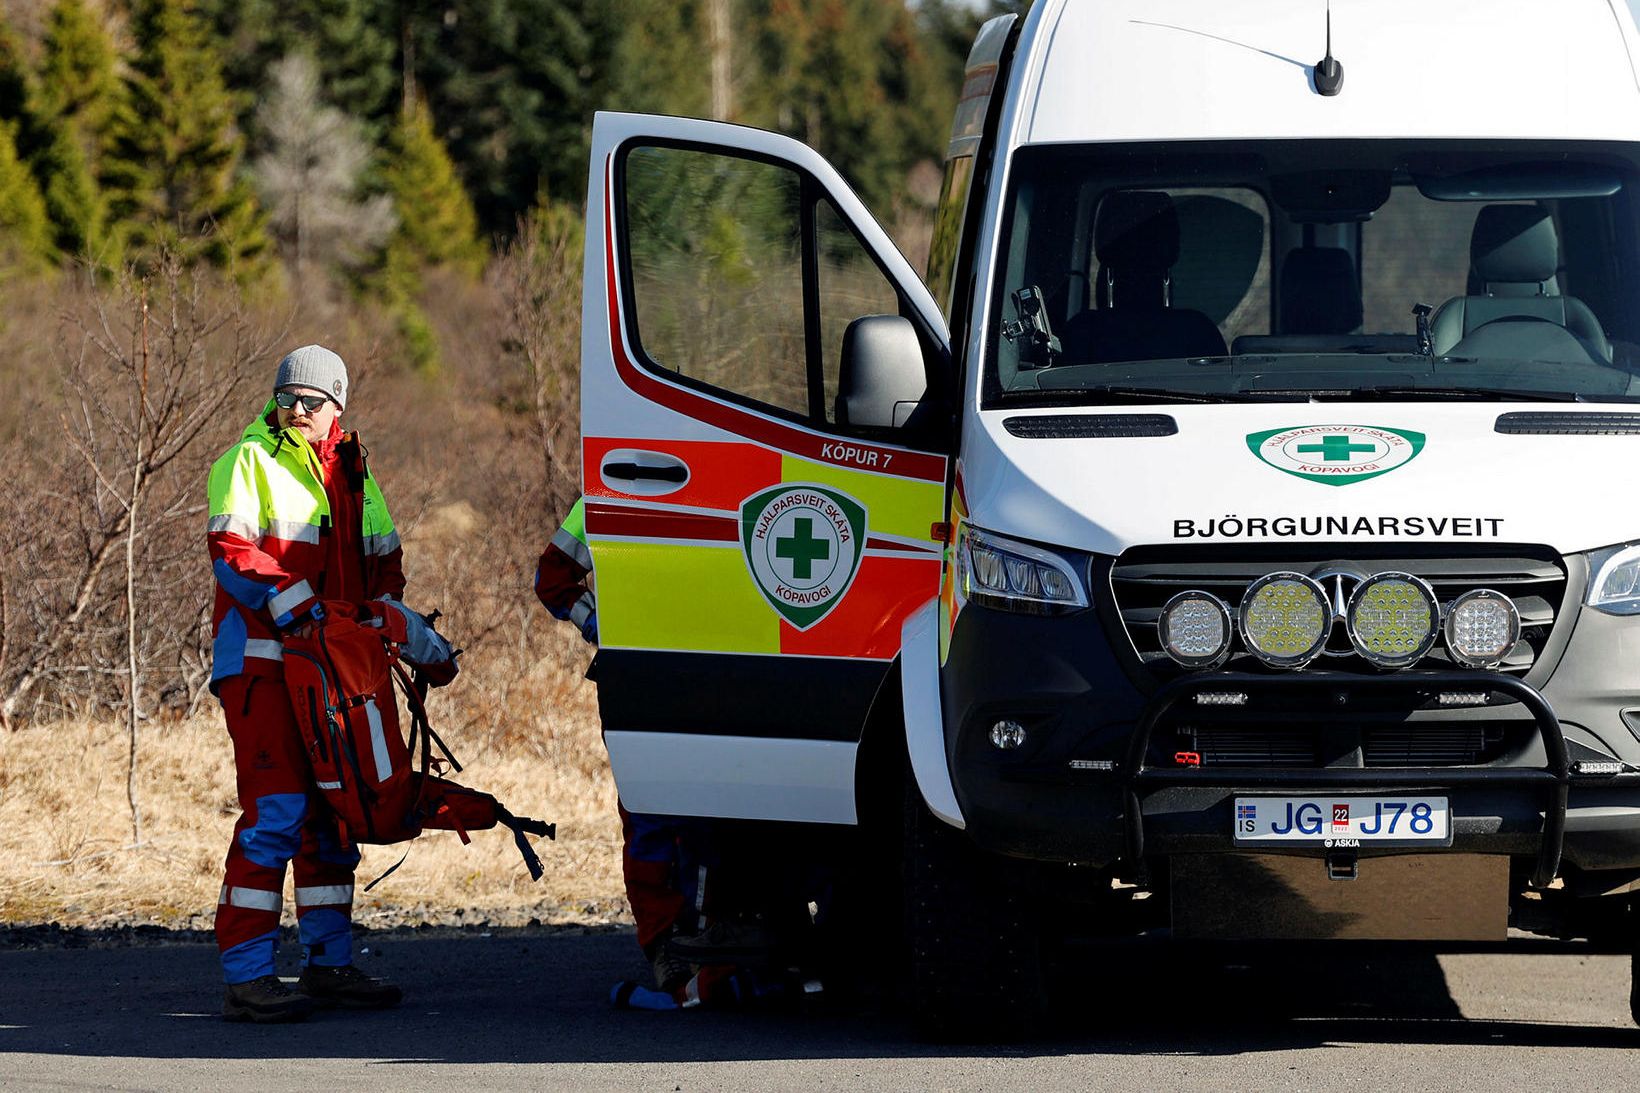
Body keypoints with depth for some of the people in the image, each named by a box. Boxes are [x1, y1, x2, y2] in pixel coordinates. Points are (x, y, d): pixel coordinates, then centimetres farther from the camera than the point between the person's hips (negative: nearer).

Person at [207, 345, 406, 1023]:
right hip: (260, 658, -7)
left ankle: (328, 962, 22)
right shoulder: (248, 463, -2)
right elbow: (230, 548, -13)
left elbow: (381, 556, 24)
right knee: (276, 809, -14)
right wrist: (291, 603, -24)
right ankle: (246, 978, -15)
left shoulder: (351, 471, 18)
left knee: (333, 809, 12)